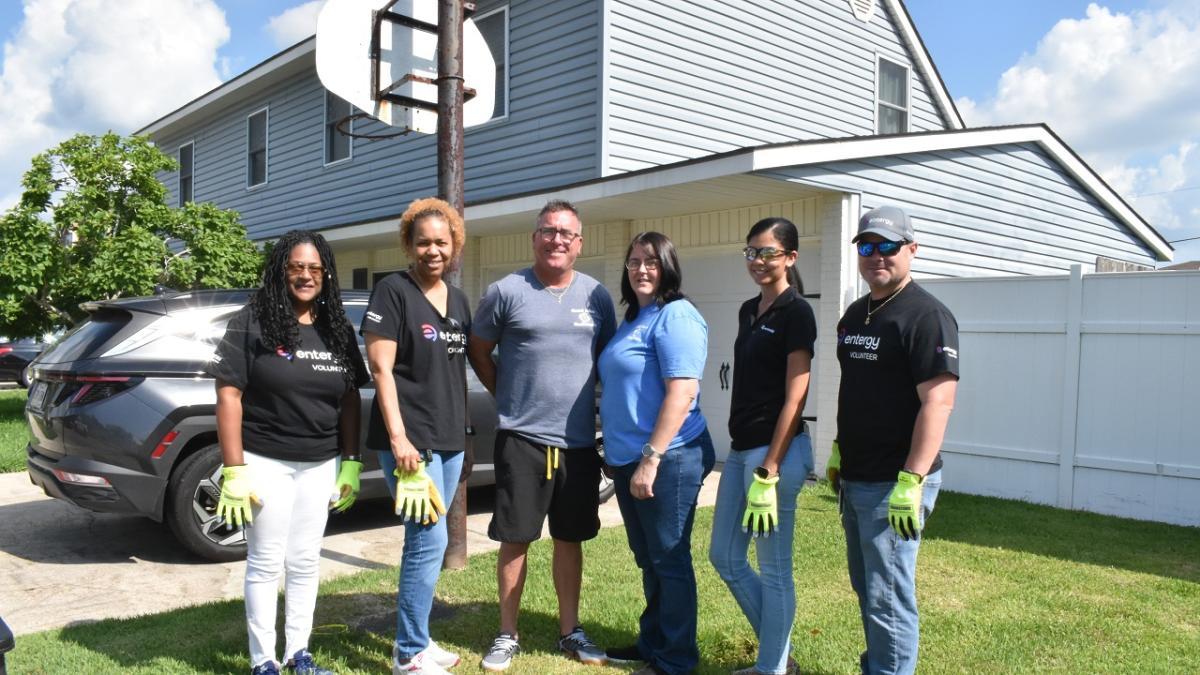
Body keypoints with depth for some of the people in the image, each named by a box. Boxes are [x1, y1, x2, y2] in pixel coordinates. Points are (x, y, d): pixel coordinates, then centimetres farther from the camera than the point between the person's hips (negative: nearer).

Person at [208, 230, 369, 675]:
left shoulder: (338, 329, 6)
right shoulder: (252, 321, -8)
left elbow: (350, 399, 10)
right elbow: (229, 395, -11)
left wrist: (351, 463, 6)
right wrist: (234, 470, -15)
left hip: (321, 465, 4)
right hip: (266, 462, -4)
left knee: (306, 563, 13)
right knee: (266, 564, 5)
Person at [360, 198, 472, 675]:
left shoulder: (458, 300, 13)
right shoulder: (392, 291, -7)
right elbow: (381, 369, -12)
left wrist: (464, 435, 17)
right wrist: (398, 438, -19)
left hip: (450, 440, 7)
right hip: (410, 439, -7)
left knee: (424, 541, 13)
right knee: (430, 539, -7)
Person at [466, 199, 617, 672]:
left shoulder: (597, 296, 5)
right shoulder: (507, 291, -4)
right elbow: (478, 352, 6)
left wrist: (601, 412, 8)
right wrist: (508, 395, 3)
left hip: (580, 441, 3)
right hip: (522, 438, -3)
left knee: (570, 539, 13)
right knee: (514, 539, 5)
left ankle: (570, 630, 27)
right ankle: (507, 635, 20)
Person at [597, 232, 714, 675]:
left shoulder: (675, 316, -14)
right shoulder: (633, 319, 16)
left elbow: (682, 393, -23)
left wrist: (651, 458, -24)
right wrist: (620, 453, 22)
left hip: (666, 460, -9)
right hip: (628, 459, 9)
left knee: (669, 560, 2)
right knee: (648, 559, 19)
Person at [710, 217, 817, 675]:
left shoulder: (796, 313, -11)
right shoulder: (748, 310, 13)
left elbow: (794, 399, -15)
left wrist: (768, 473, -19)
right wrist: (744, 455, 18)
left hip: (776, 451, -9)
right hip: (741, 448, 9)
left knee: (773, 568, 3)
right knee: (724, 557, 15)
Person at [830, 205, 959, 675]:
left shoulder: (926, 316, -14)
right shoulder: (854, 314, 12)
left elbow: (937, 402, -21)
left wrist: (911, 482, -25)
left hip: (895, 483, -9)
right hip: (854, 479, 9)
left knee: (887, 597, -1)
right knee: (865, 588, 20)